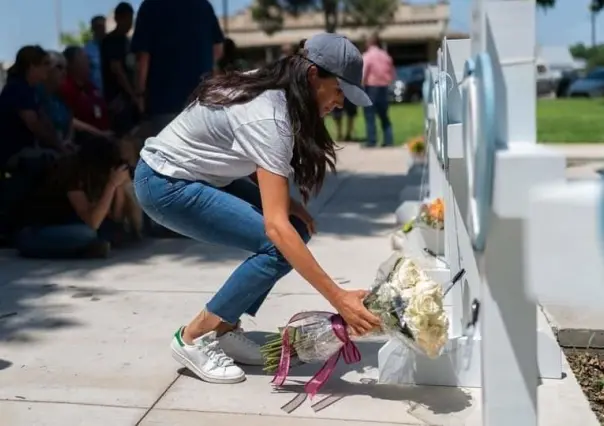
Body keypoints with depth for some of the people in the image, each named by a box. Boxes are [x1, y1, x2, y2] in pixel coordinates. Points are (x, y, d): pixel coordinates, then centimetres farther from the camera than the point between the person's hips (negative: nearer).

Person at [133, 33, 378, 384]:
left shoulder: (271, 90, -2)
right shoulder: (269, 118, -29)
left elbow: (255, 166, 10)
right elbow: (275, 225, -35)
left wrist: (285, 202, -9)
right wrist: (338, 298, -36)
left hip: (198, 175, 9)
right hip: (165, 184, -9)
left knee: (296, 229, 0)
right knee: (279, 245, -19)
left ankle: (225, 330, 8)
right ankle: (194, 338, -5)